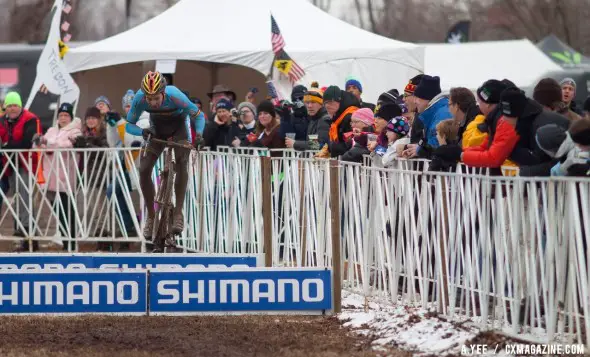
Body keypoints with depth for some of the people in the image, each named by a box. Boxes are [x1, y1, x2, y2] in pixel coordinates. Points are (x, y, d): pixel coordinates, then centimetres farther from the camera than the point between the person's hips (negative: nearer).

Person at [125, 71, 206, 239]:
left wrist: (199, 135, -42)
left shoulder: (175, 96, -37)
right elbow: (129, 124, -19)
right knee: (144, 169, -12)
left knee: (182, 162, -27)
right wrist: (142, 132, -41)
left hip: (179, 128, -2)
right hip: (157, 130, 2)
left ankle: (178, 213, -23)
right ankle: (151, 216, 3)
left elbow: (199, 116, -23)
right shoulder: (139, 98, -31)